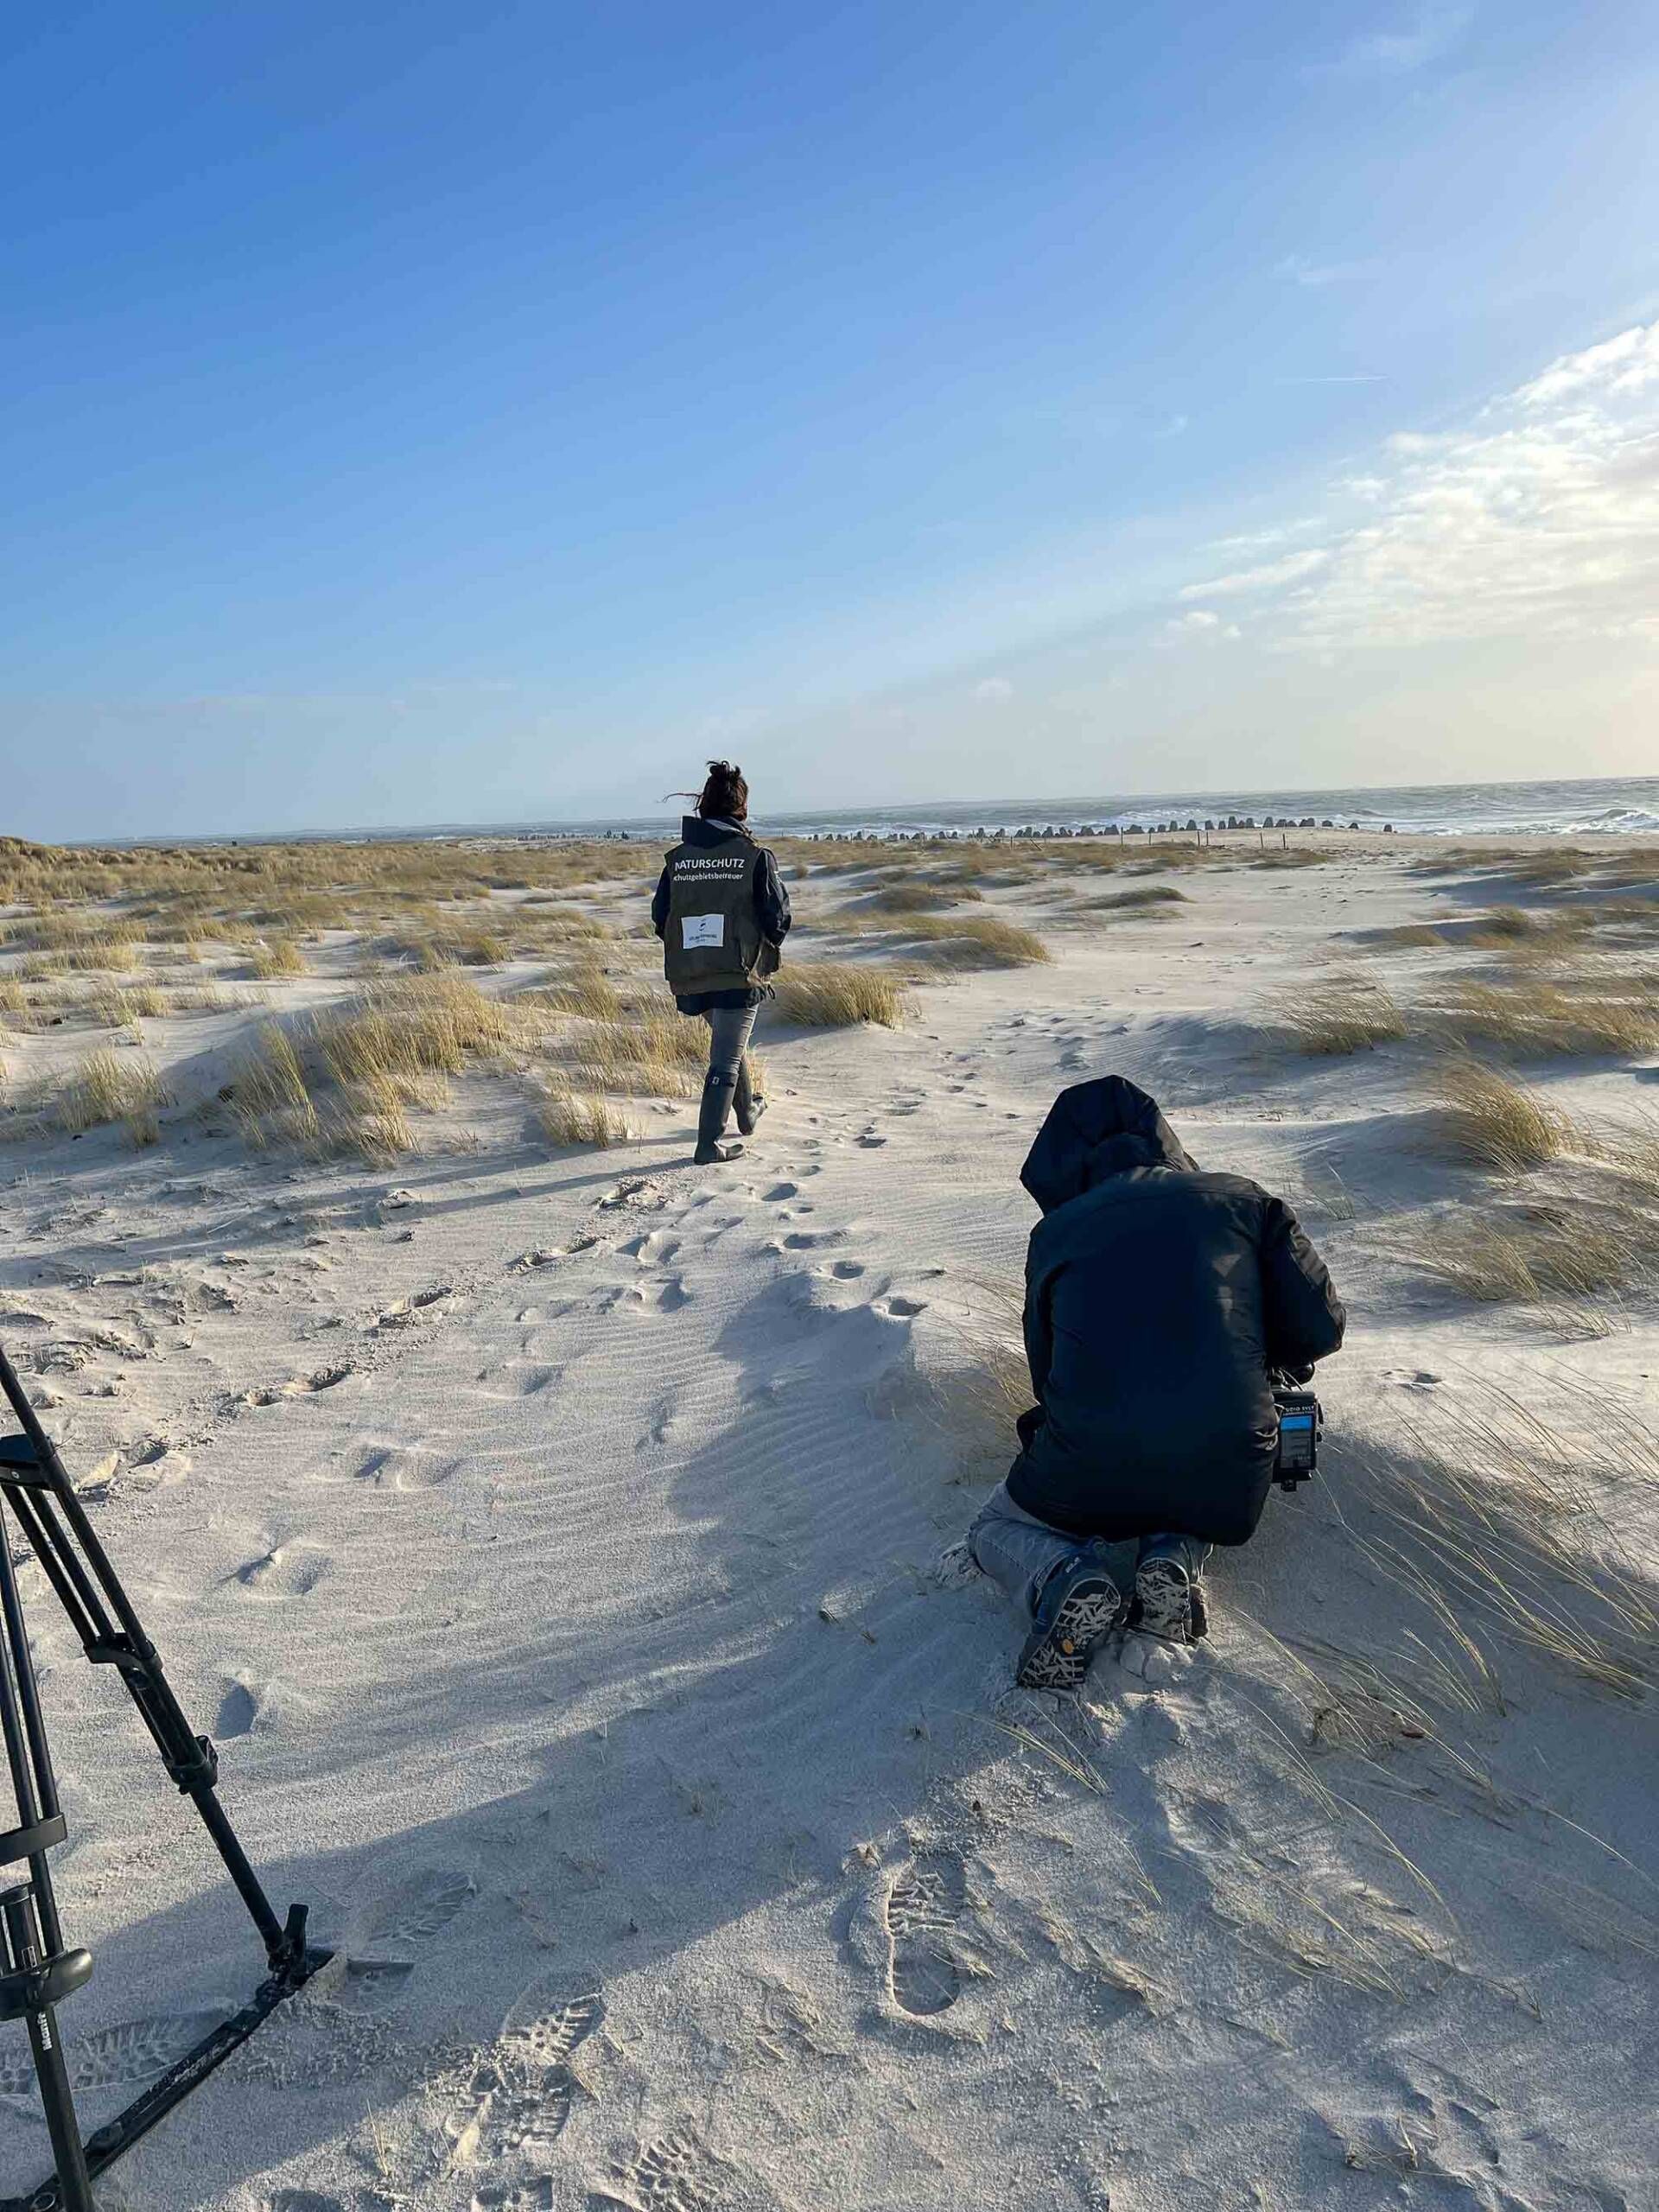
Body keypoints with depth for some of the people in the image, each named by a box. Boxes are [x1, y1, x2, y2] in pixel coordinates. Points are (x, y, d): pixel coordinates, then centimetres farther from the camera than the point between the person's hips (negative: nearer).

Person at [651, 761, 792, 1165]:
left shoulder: (677, 857, 3)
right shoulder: (755, 856, -8)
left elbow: (660, 917, 6)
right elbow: (777, 918, -6)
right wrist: (769, 948, 15)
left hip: (689, 977, 5)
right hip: (738, 973, -5)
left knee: (728, 1042, 27)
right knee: (726, 1057, 2)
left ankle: (747, 1112, 44)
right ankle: (709, 1144, -1)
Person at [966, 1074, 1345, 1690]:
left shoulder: (1054, 1231, 11)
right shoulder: (1242, 1199, 9)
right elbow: (1320, 1325, 6)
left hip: (1089, 1471, -2)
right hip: (1224, 1477, 2)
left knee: (996, 1530, 28)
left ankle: (1062, 1576, -6)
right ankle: (1176, 1555, 4)